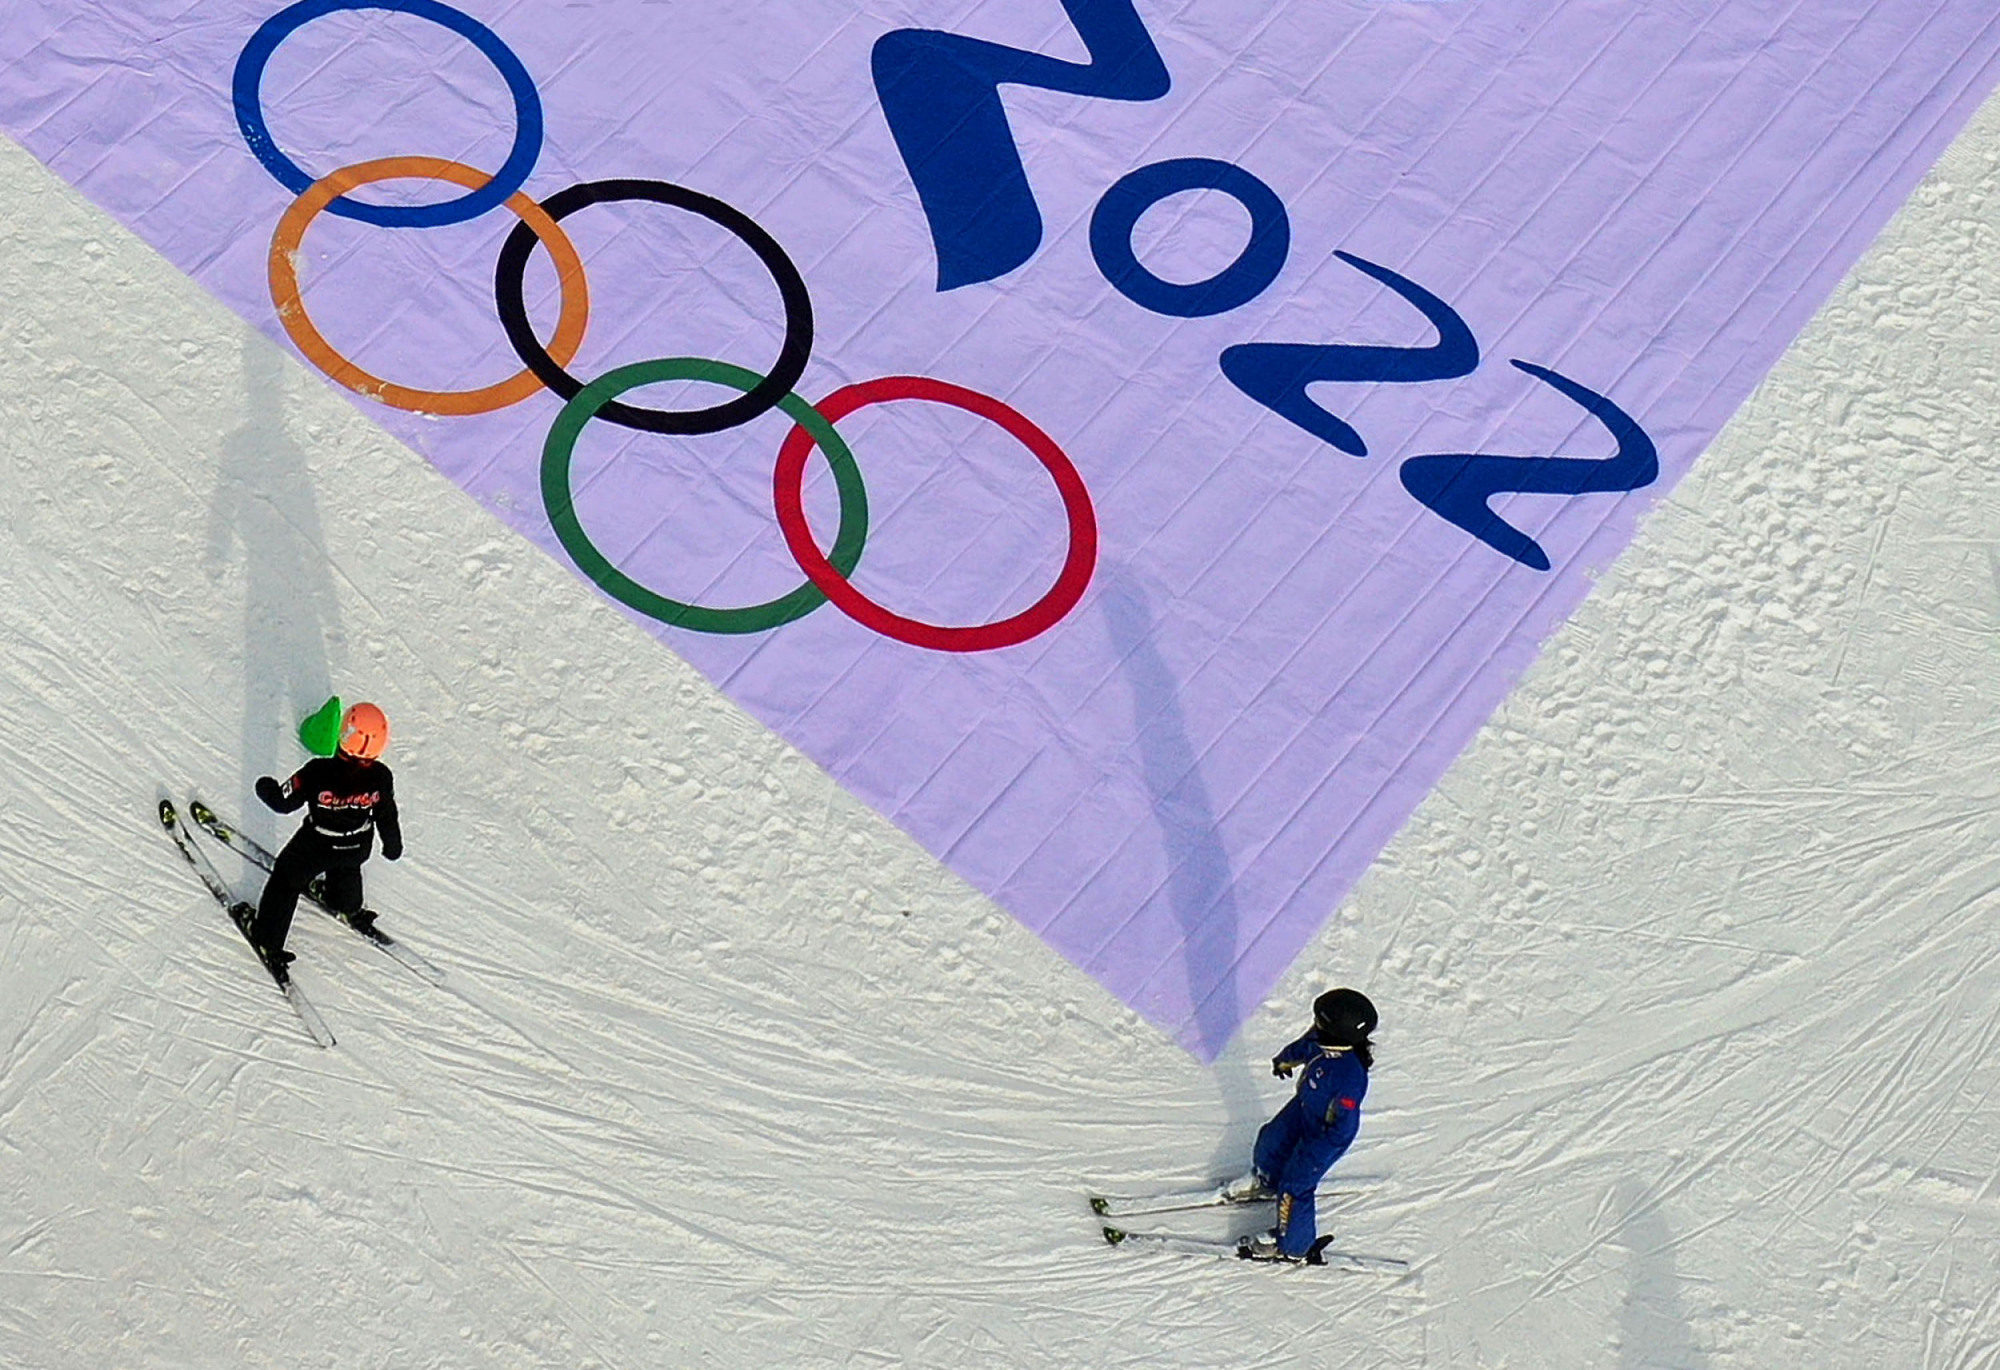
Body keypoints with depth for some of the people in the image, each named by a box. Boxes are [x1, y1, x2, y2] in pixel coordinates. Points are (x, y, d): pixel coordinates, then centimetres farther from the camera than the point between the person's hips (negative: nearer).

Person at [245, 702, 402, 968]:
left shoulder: (318, 773, -36)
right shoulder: (381, 777, -27)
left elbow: (284, 802, -22)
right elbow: (387, 817, -8)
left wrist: (266, 788, 1)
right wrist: (392, 844, 12)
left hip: (315, 847, -3)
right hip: (358, 848, 3)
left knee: (286, 881, 23)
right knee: (346, 869, 37)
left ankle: (268, 942, 33)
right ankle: (348, 909, 64)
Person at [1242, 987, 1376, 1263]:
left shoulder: (1350, 1078, -45)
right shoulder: (1322, 1038, -24)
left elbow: (1343, 1128, -32)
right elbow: (1305, 1046, 2)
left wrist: (1312, 1155, -25)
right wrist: (1285, 1060, 23)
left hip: (1327, 1135, -8)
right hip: (1304, 1108, 8)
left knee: (1295, 1186, 6)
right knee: (1271, 1140, 29)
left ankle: (1294, 1247, 34)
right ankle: (1267, 1181, 64)